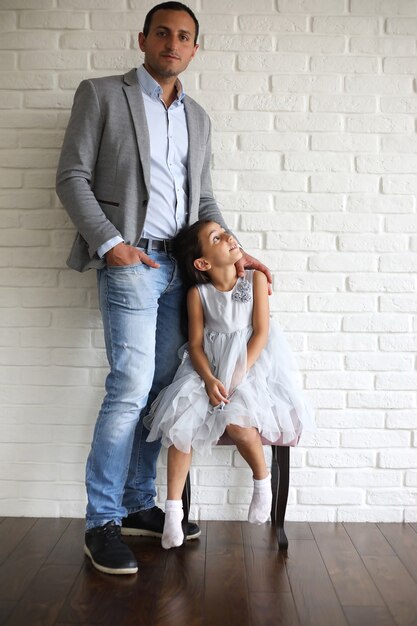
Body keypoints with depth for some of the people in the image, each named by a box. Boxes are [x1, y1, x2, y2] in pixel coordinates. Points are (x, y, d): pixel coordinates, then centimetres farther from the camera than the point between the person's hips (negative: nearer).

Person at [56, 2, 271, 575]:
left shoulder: (197, 116, 20)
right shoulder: (101, 94, 4)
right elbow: (72, 177, -2)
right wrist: (110, 242, -13)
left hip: (179, 266, 6)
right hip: (129, 261, -5)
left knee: (159, 390, 5)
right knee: (132, 386, -13)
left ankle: (138, 506, 17)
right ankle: (101, 522, -1)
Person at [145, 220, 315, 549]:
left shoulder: (255, 279, -3)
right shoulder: (198, 294, -1)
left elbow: (261, 332, -7)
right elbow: (196, 343, -3)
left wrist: (237, 374, -17)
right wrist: (209, 380, -21)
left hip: (250, 361, -2)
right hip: (209, 365, 2)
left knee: (236, 422, -28)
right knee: (181, 421, -19)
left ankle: (263, 479, 4)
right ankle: (173, 510, -7)